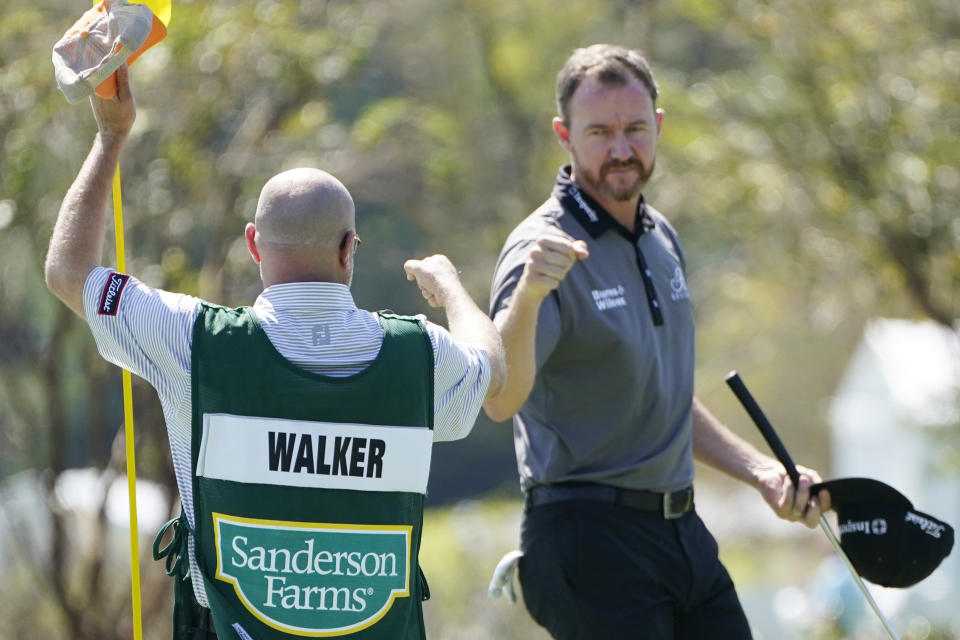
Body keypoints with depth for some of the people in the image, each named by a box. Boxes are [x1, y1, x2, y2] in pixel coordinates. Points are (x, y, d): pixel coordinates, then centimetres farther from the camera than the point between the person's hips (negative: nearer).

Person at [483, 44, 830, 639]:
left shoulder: (661, 239, 13)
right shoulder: (545, 250, -14)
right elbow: (501, 399, -31)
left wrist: (762, 471, 19)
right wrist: (527, 296, -47)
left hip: (683, 532, 8)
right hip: (590, 539, -8)